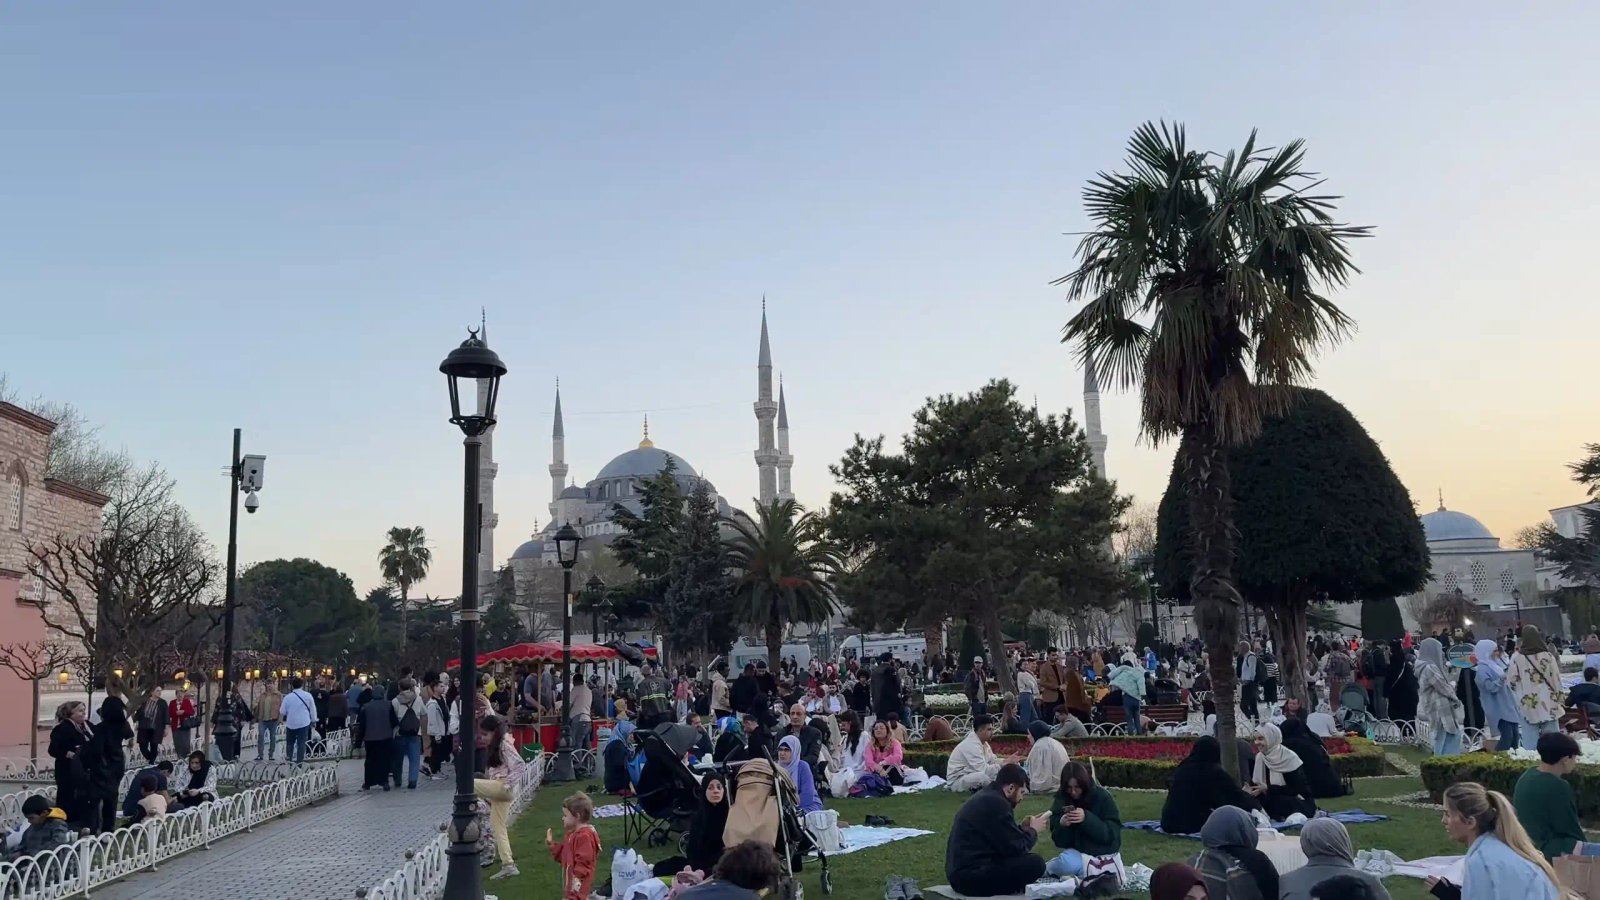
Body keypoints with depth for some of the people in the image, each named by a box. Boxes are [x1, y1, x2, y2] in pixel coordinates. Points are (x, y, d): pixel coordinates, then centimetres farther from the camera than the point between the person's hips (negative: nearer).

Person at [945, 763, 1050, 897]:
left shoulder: (986, 797, 15)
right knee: (1035, 863, -13)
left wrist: (1022, 827, 17)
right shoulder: (996, 803, -16)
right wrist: (1033, 830, 3)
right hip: (971, 877, -11)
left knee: (1023, 859, 22)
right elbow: (1017, 848, -13)